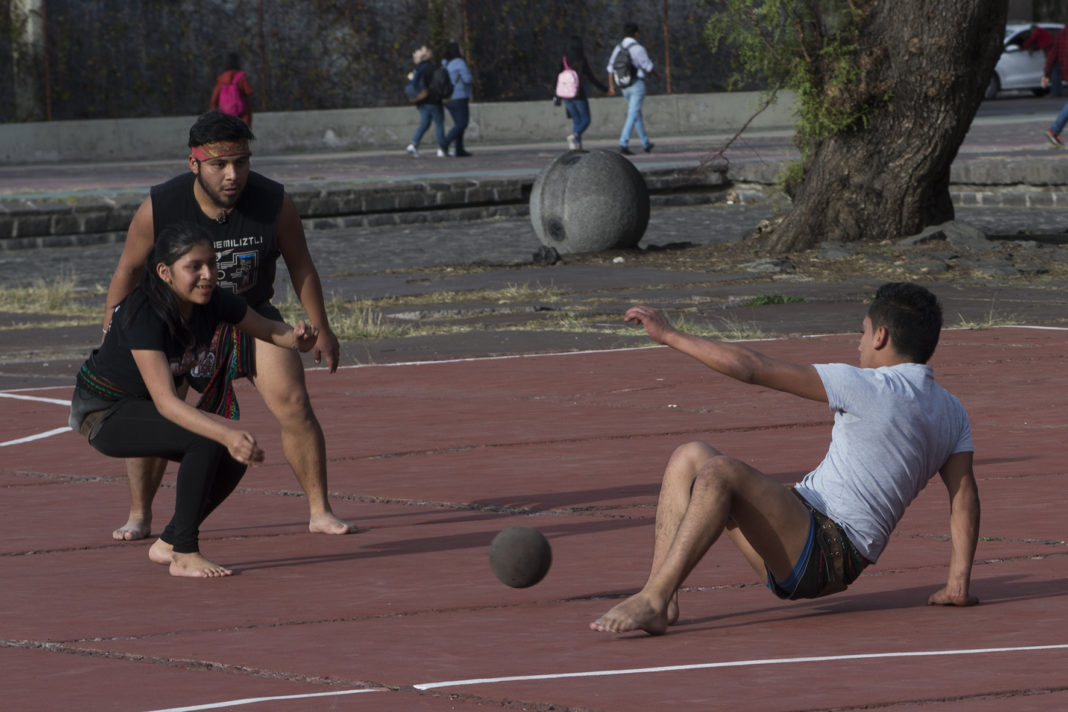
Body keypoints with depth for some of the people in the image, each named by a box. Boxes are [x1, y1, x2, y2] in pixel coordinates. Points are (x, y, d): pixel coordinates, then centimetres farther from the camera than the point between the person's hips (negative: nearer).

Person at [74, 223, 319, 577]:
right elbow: (165, 402, -40)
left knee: (234, 458, -7)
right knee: (207, 441, -28)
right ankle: (184, 556, -17)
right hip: (103, 414, -8)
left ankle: (168, 544, 11)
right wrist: (227, 434, -53)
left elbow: (268, 329, 2)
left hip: (140, 407, 8)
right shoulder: (144, 315, -34)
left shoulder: (213, 302, -13)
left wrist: (297, 338, -23)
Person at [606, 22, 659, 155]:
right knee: (633, 116, -10)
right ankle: (623, 144, -21)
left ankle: (646, 144, 30)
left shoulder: (618, 48, 6)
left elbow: (611, 69, 4)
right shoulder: (638, 49, -14)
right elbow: (649, 67, -9)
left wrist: (611, 87, 4)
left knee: (637, 114, 20)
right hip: (637, 85, -7)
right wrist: (656, 74, 12)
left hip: (625, 88, 7)